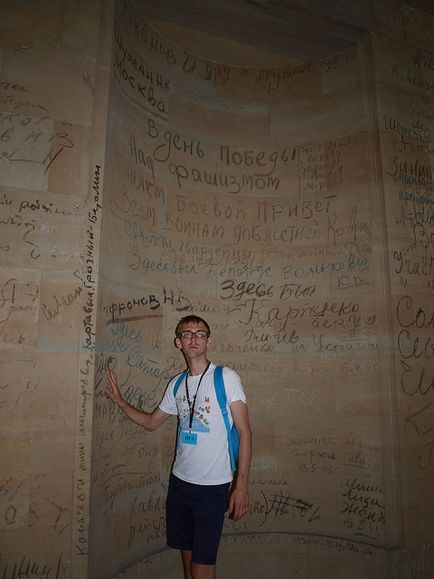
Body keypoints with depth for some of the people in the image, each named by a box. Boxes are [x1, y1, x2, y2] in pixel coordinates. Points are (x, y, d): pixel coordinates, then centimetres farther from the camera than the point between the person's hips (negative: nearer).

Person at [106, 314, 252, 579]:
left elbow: (245, 432, -12)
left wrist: (242, 486, -17)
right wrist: (120, 401, 5)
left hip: (213, 486, -5)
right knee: (187, 555, 18)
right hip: (180, 480, 5)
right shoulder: (177, 384, 6)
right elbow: (151, 421, 18)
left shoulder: (227, 378, -11)